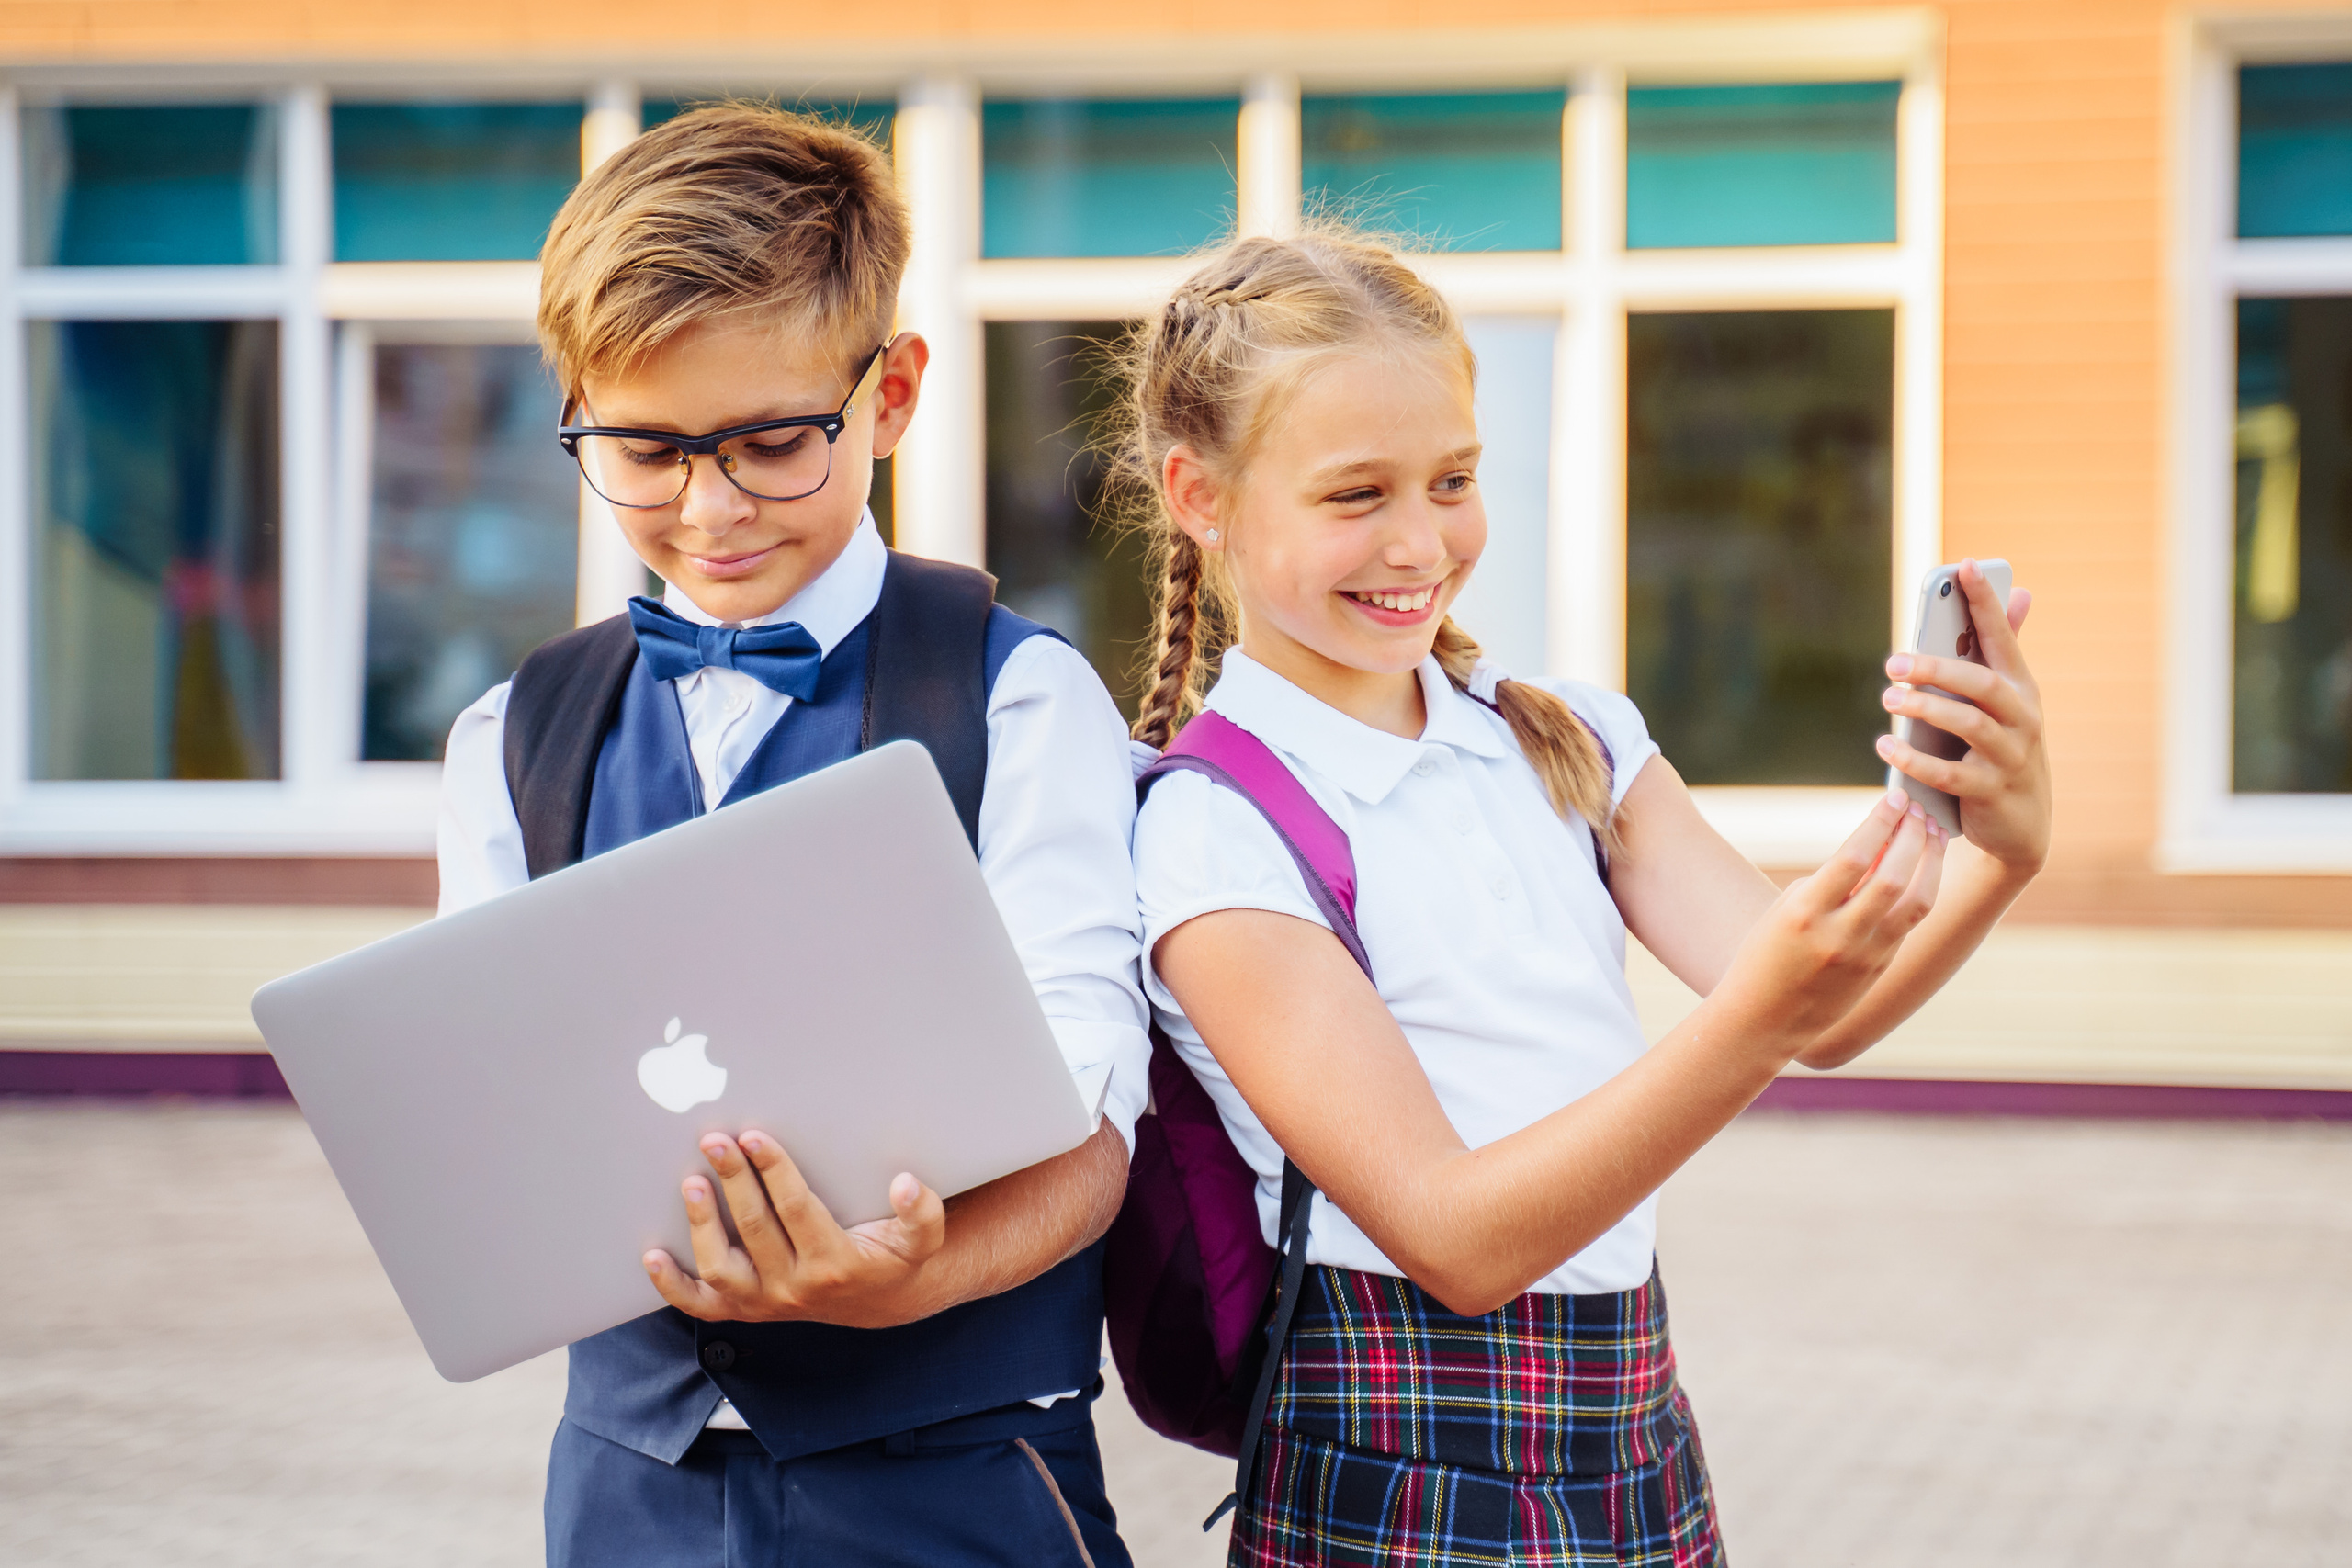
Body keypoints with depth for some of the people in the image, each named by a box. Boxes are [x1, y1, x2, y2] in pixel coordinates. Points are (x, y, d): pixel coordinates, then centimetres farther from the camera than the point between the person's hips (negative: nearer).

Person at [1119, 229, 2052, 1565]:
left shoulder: (1570, 743, 7)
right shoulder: (1215, 835, -12)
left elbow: (1819, 1022, -5)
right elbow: (1454, 1238, -19)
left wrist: (2004, 856, -24)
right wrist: (1755, 1024, -30)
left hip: (1642, 1457, 5)